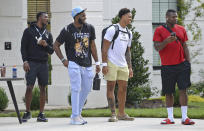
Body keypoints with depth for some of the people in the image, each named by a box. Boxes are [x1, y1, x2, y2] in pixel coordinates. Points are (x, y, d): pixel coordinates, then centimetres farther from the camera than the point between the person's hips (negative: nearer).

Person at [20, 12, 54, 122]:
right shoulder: (29, 31, 4)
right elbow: (23, 47, 0)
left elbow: (51, 51, 15)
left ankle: (41, 114, 5)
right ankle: (27, 112, 3)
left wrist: (46, 45, -6)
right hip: (31, 63, -4)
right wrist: (25, 61, -10)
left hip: (43, 63, 4)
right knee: (29, 87, -7)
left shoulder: (48, 34, 16)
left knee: (43, 88, 1)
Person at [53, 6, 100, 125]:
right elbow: (56, 46, 3)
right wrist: (63, 59, -6)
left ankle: (78, 114, 22)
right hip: (74, 64, -5)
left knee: (87, 89, 9)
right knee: (76, 89, -10)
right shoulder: (67, 30, -7)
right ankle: (75, 117, -6)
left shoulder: (89, 28, 6)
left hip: (87, 65, 5)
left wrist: (97, 62, 12)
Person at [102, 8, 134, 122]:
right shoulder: (112, 30, -7)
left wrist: (130, 67, 16)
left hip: (123, 65, 7)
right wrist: (104, 64, -15)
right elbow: (105, 48, -9)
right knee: (111, 87, -3)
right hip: (111, 64, -7)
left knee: (123, 88, 7)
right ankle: (113, 114, -3)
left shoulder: (129, 33, 15)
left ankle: (122, 114, 15)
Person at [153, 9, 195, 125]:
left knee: (183, 89, -5)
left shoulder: (181, 29, 11)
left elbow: (185, 46, 14)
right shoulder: (159, 30, 1)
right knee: (168, 92, 3)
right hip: (167, 66, -2)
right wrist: (167, 41, -24)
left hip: (182, 65, 2)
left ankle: (184, 117, -3)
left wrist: (188, 62, 6)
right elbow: (157, 47, -6)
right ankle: (170, 118, 11)